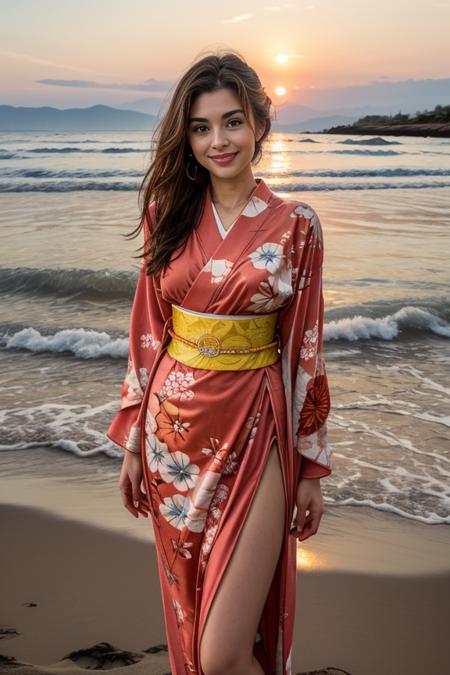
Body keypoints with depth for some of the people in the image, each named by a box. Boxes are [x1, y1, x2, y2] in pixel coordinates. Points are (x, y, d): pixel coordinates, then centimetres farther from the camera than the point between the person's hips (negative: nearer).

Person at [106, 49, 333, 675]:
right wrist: (133, 442, 7)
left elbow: (305, 348, -2)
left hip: (253, 433, -3)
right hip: (174, 425, 4)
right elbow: (147, 334, 5)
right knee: (186, 612, 19)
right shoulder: (168, 213, 2)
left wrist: (312, 467, 0)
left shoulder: (296, 224, -5)